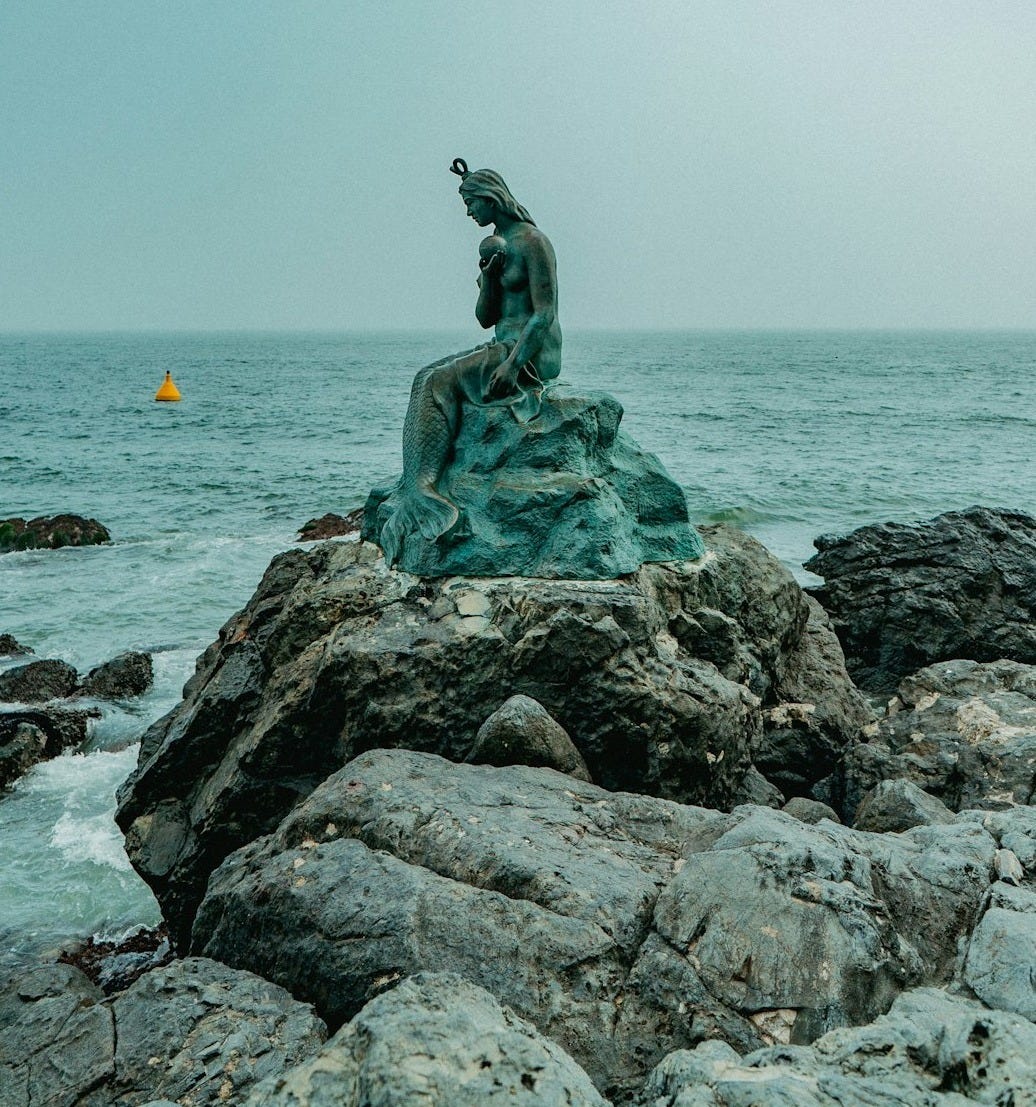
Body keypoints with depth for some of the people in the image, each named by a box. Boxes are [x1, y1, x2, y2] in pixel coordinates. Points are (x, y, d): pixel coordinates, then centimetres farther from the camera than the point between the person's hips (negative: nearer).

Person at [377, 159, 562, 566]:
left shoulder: (532, 242, -8)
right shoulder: (496, 245, 19)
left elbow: (545, 313, -16)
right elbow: (485, 318, 15)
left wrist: (513, 363, -25)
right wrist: (488, 274, -3)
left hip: (533, 353, -9)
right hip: (502, 346, 9)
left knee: (440, 382, -22)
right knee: (430, 378, -7)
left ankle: (419, 487, -27)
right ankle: (418, 484, -19)